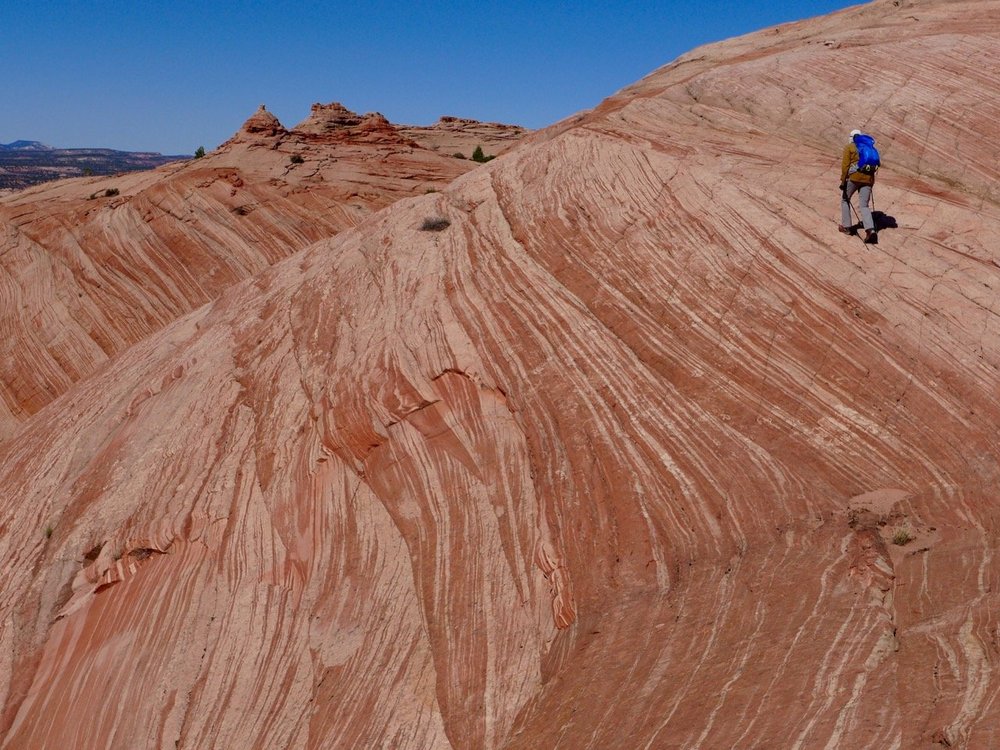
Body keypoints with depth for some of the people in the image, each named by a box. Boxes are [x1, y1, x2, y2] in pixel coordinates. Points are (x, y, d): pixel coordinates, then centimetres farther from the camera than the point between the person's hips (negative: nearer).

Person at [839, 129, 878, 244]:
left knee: (845, 199, 20)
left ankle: (846, 226, 20)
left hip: (854, 177, -4)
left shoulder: (849, 147, 4)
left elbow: (845, 164, -7)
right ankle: (871, 230, -19)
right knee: (865, 206, 1)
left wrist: (843, 181, -7)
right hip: (868, 178, 4)